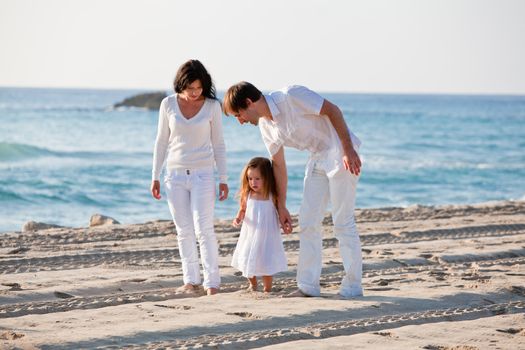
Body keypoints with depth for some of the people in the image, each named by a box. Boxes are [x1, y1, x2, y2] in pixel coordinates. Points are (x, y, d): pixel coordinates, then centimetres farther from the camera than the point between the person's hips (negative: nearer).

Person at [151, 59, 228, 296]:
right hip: (175, 174, 2)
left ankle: (211, 282, -9)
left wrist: (223, 179, 1)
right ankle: (191, 281, 9)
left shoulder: (212, 106, -3)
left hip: (202, 173, -2)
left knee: (203, 228, -10)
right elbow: (161, 141, 7)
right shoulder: (168, 104, 0)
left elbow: (218, 144, 3)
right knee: (184, 231, 4)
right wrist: (155, 176, 5)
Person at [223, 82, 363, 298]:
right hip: (318, 158, 8)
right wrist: (281, 207, 18)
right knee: (308, 221, 4)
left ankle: (352, 288, -3)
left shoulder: (290, 96, -20)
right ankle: (308, 286, 9)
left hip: (341, 153, -8)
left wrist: (349, 150, -22)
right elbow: (278, 165, 14)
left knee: (343, 221, -9)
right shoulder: (266, 126, 5)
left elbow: (333, 110, -18)